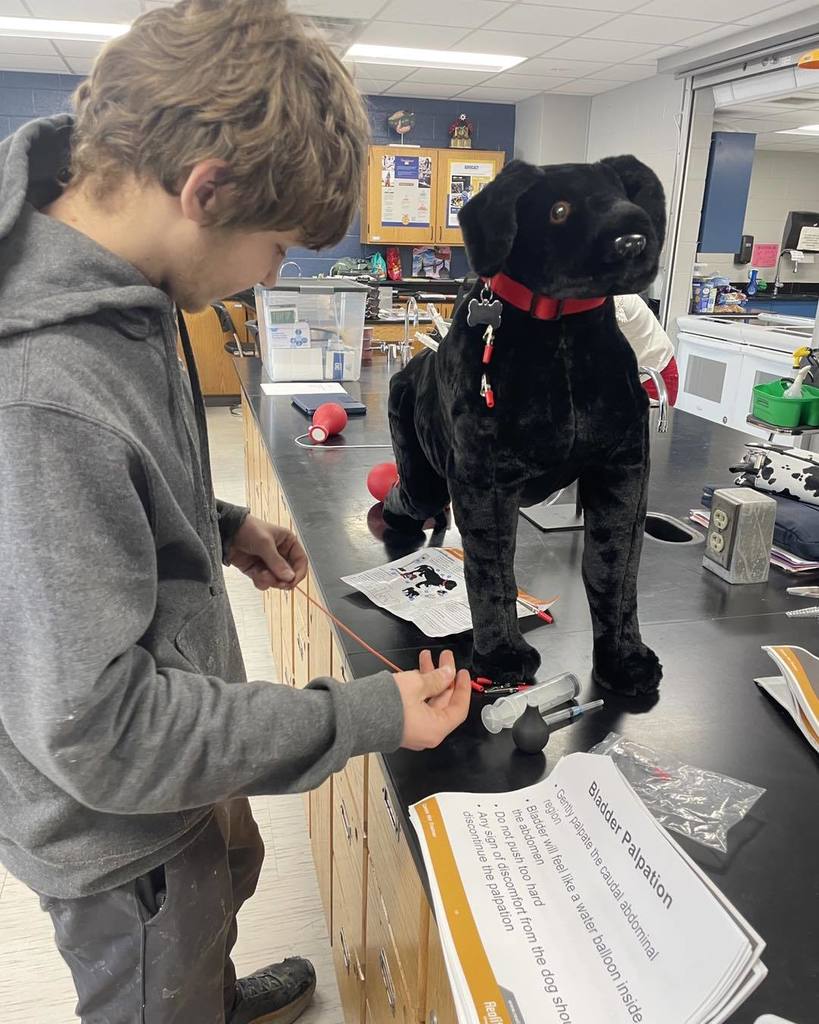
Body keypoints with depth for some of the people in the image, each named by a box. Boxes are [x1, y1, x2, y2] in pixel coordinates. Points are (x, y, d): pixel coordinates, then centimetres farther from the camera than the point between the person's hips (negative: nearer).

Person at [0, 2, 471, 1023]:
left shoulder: (106, 286, -8)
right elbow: (98, 728, -32)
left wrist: (220, 526, 3)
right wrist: (365, 716, -27)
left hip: (179, 750, 9)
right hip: (120, 824, -9)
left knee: (229, 875, 35)